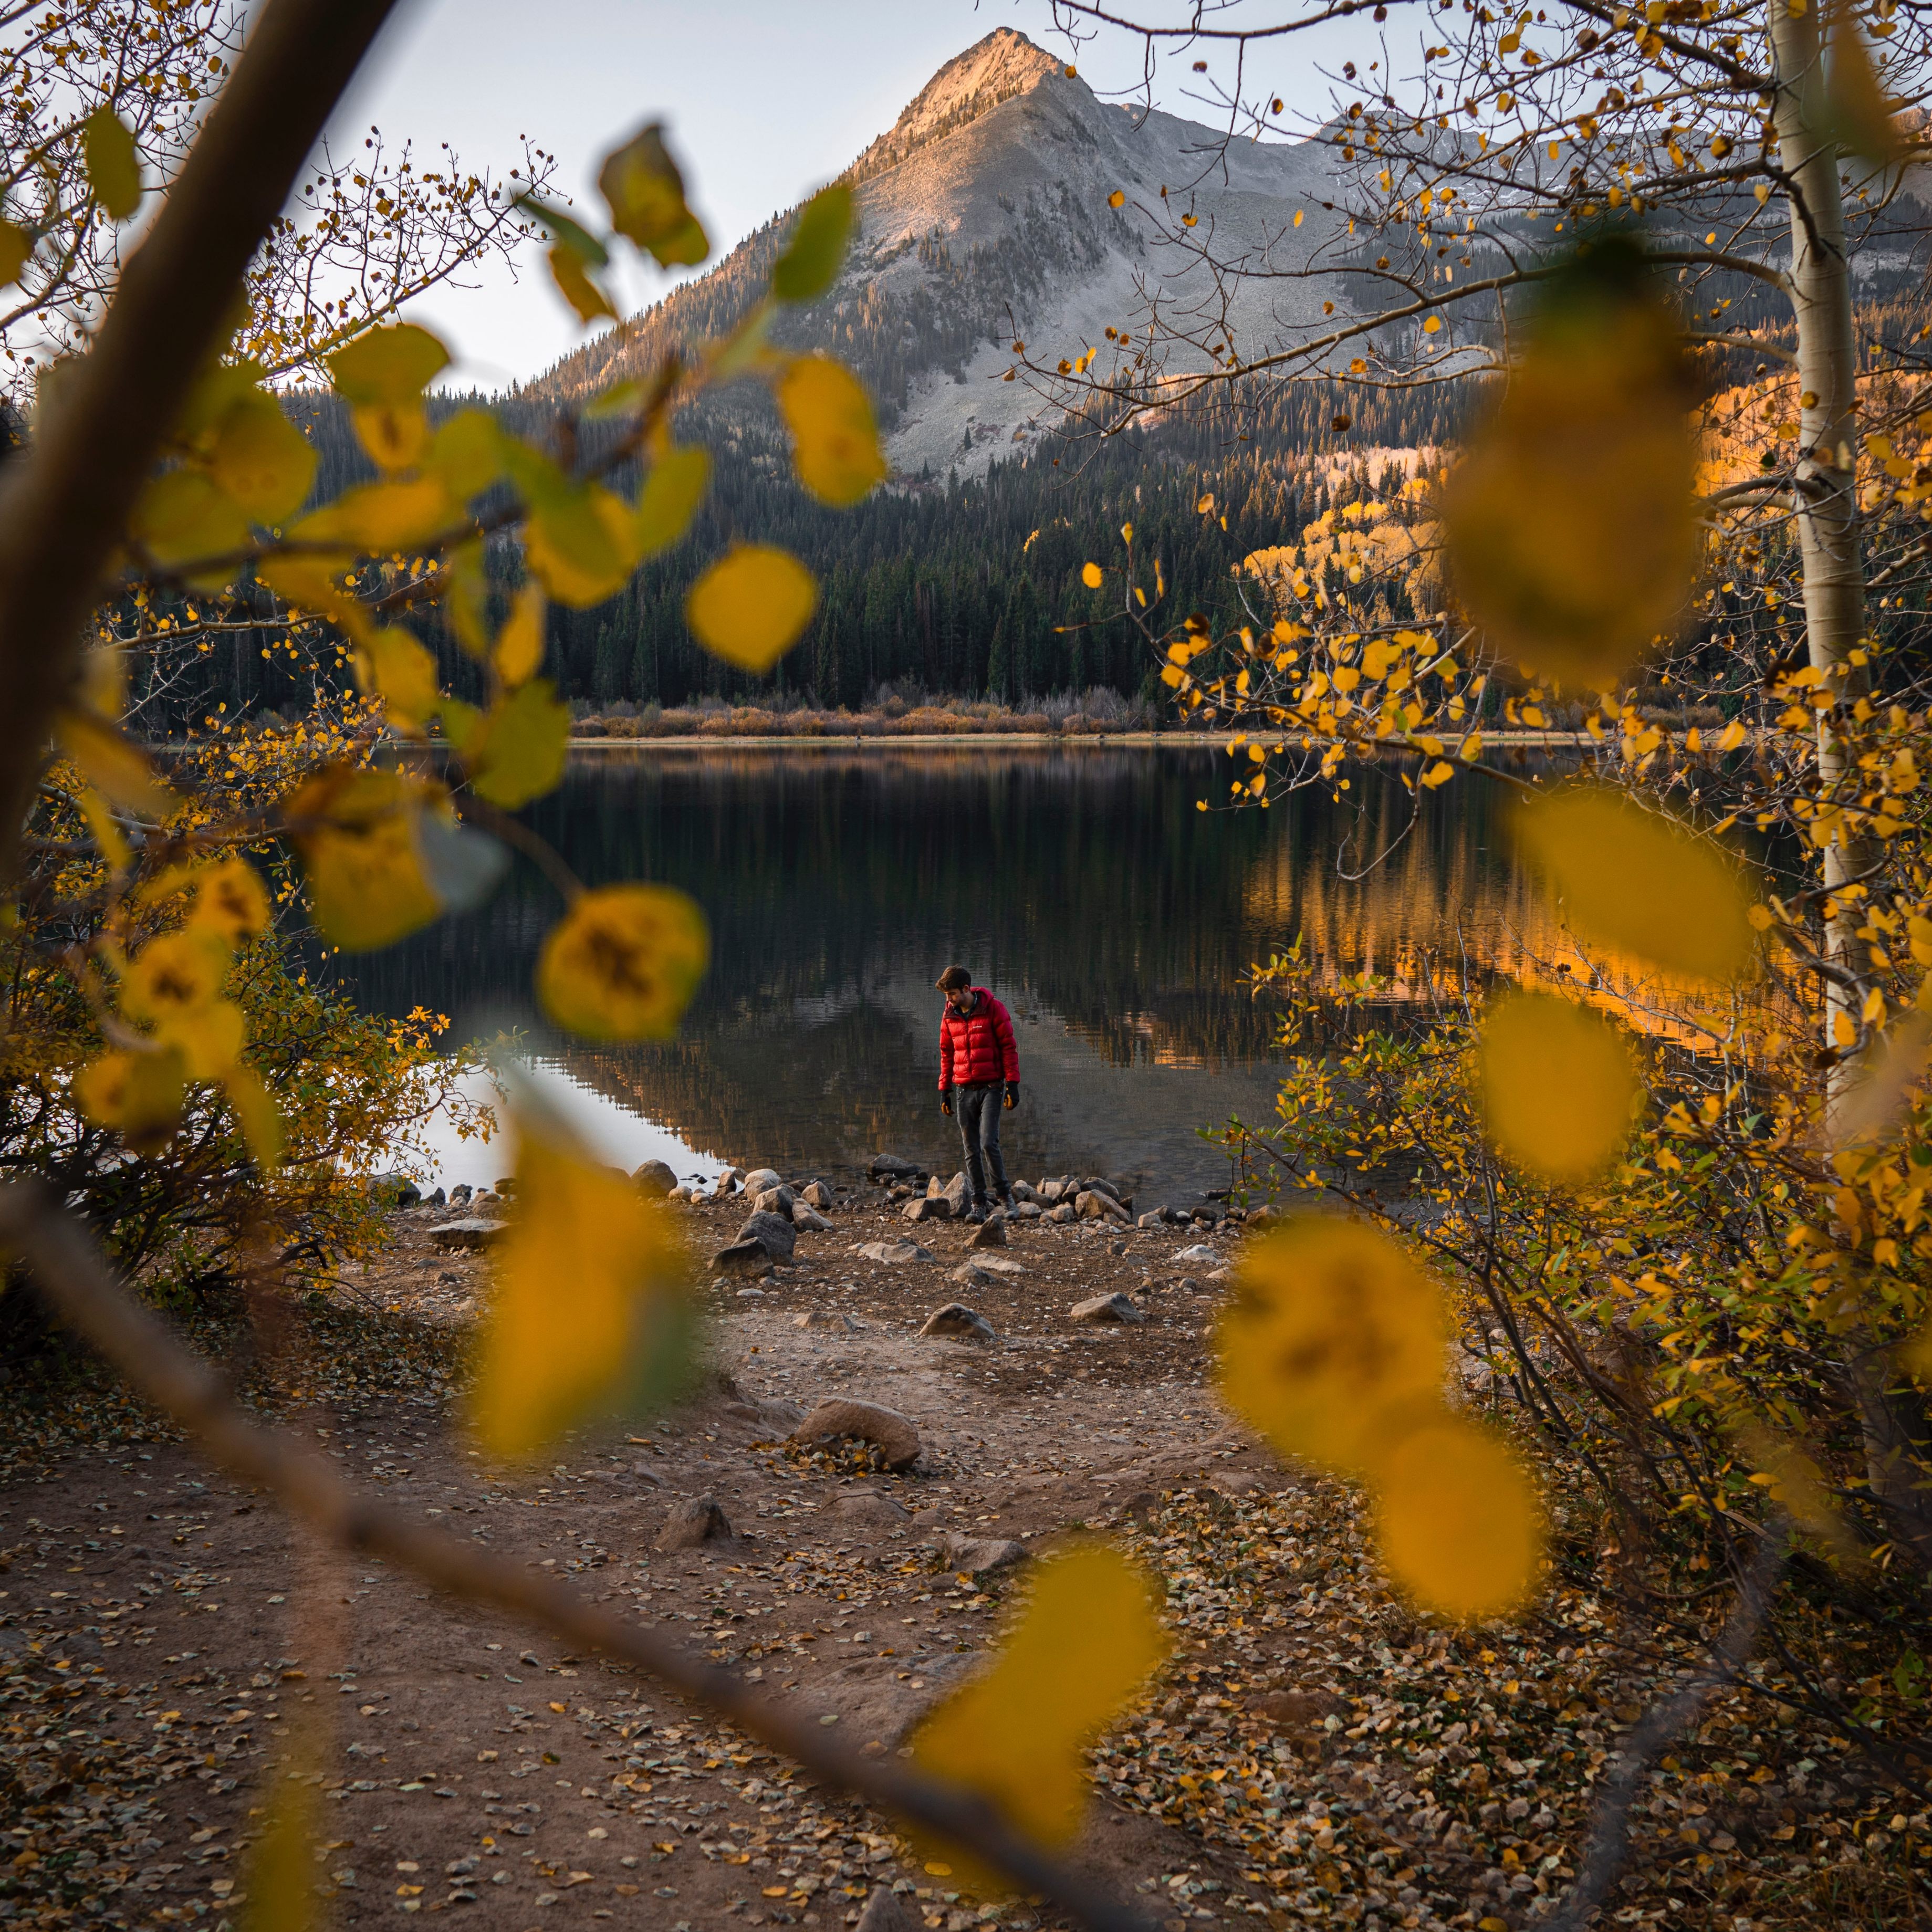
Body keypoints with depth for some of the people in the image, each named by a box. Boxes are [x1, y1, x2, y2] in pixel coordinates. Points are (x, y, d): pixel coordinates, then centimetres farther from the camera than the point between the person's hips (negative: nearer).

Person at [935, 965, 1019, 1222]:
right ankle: (978, 1203, 10)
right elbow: (946, 1054, 15)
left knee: (988, 1143, -14)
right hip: (964, 1090, 4)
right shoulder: (949, 1016, 8)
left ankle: (1003, 1194, 4)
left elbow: (1009, 1047, -5)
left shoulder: (993, 1009, -6)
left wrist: (1012, 1084, -9)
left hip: (991, 1087, -4)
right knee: (972, 1150, 4)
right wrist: (944, 1090, 11)